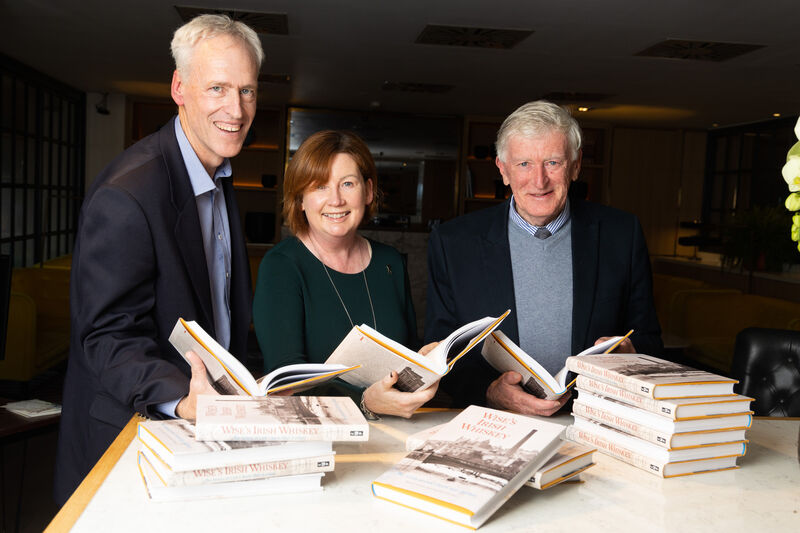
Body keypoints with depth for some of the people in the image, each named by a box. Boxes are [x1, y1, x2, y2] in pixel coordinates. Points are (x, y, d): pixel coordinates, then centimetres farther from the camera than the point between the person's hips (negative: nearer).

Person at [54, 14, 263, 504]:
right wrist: (180, 400, -40)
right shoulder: (125, 195, -24)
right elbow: (108, 336, -24)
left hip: (211, 419, 8)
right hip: (129, 436, -7)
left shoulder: (219, 174, 5)